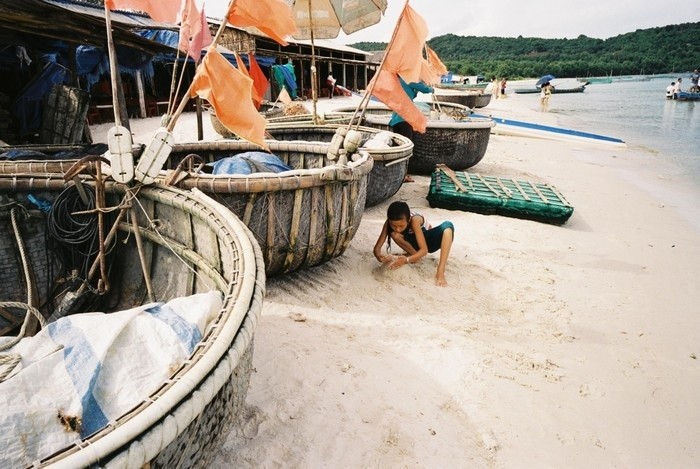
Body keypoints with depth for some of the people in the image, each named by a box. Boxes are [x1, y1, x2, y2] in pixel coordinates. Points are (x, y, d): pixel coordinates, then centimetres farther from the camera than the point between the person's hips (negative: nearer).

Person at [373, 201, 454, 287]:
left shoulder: (414, 220, -37)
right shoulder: (390, 222, -26)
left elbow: (424, 250, -39)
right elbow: (377, 247, -25)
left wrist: (406, 260, -55)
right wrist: (380, 257, -48)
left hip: (429, 241, -2)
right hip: (414, 244, 3)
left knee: (447, 225, -35)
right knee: (394, 234, -31)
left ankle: (440, 272, -42)